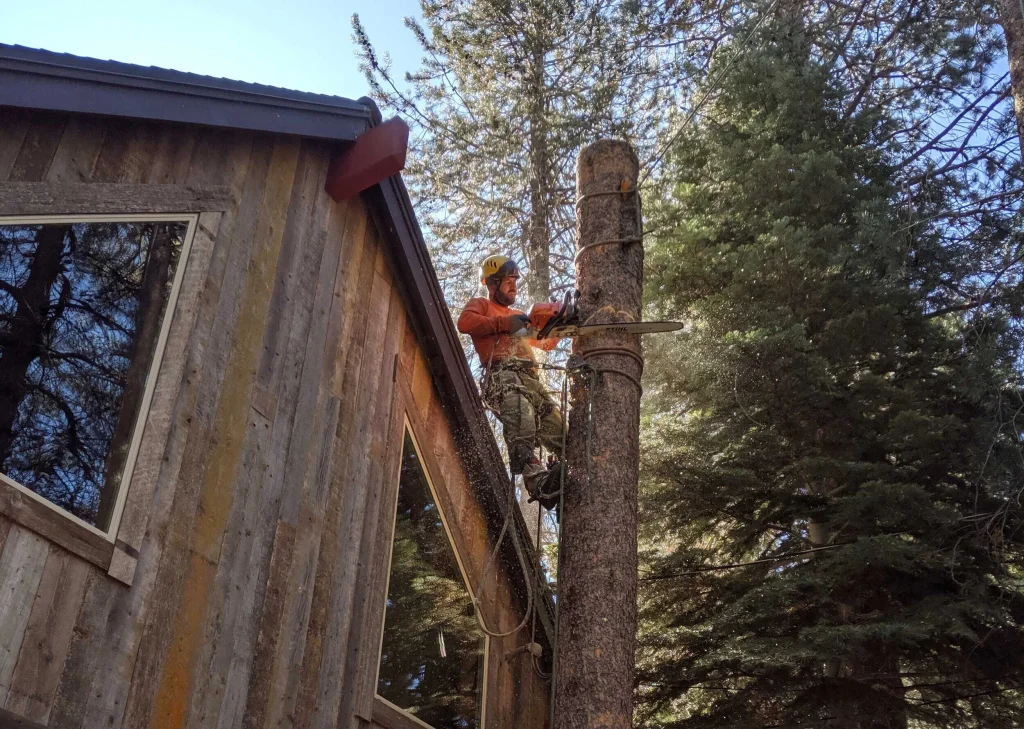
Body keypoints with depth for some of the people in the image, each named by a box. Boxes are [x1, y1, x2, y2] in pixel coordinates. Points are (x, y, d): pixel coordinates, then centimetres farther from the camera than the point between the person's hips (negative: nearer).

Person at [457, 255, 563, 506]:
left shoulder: (518, 315, 40)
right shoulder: (480, 304, 21)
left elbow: (545, 343, 44)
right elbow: (465, 322, -4)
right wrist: (503, 323, -5)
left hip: (530, 377, 9)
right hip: (502, 375, -8)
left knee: (557, 430, -8)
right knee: (521, 417, -36)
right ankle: (538, 482, -52)